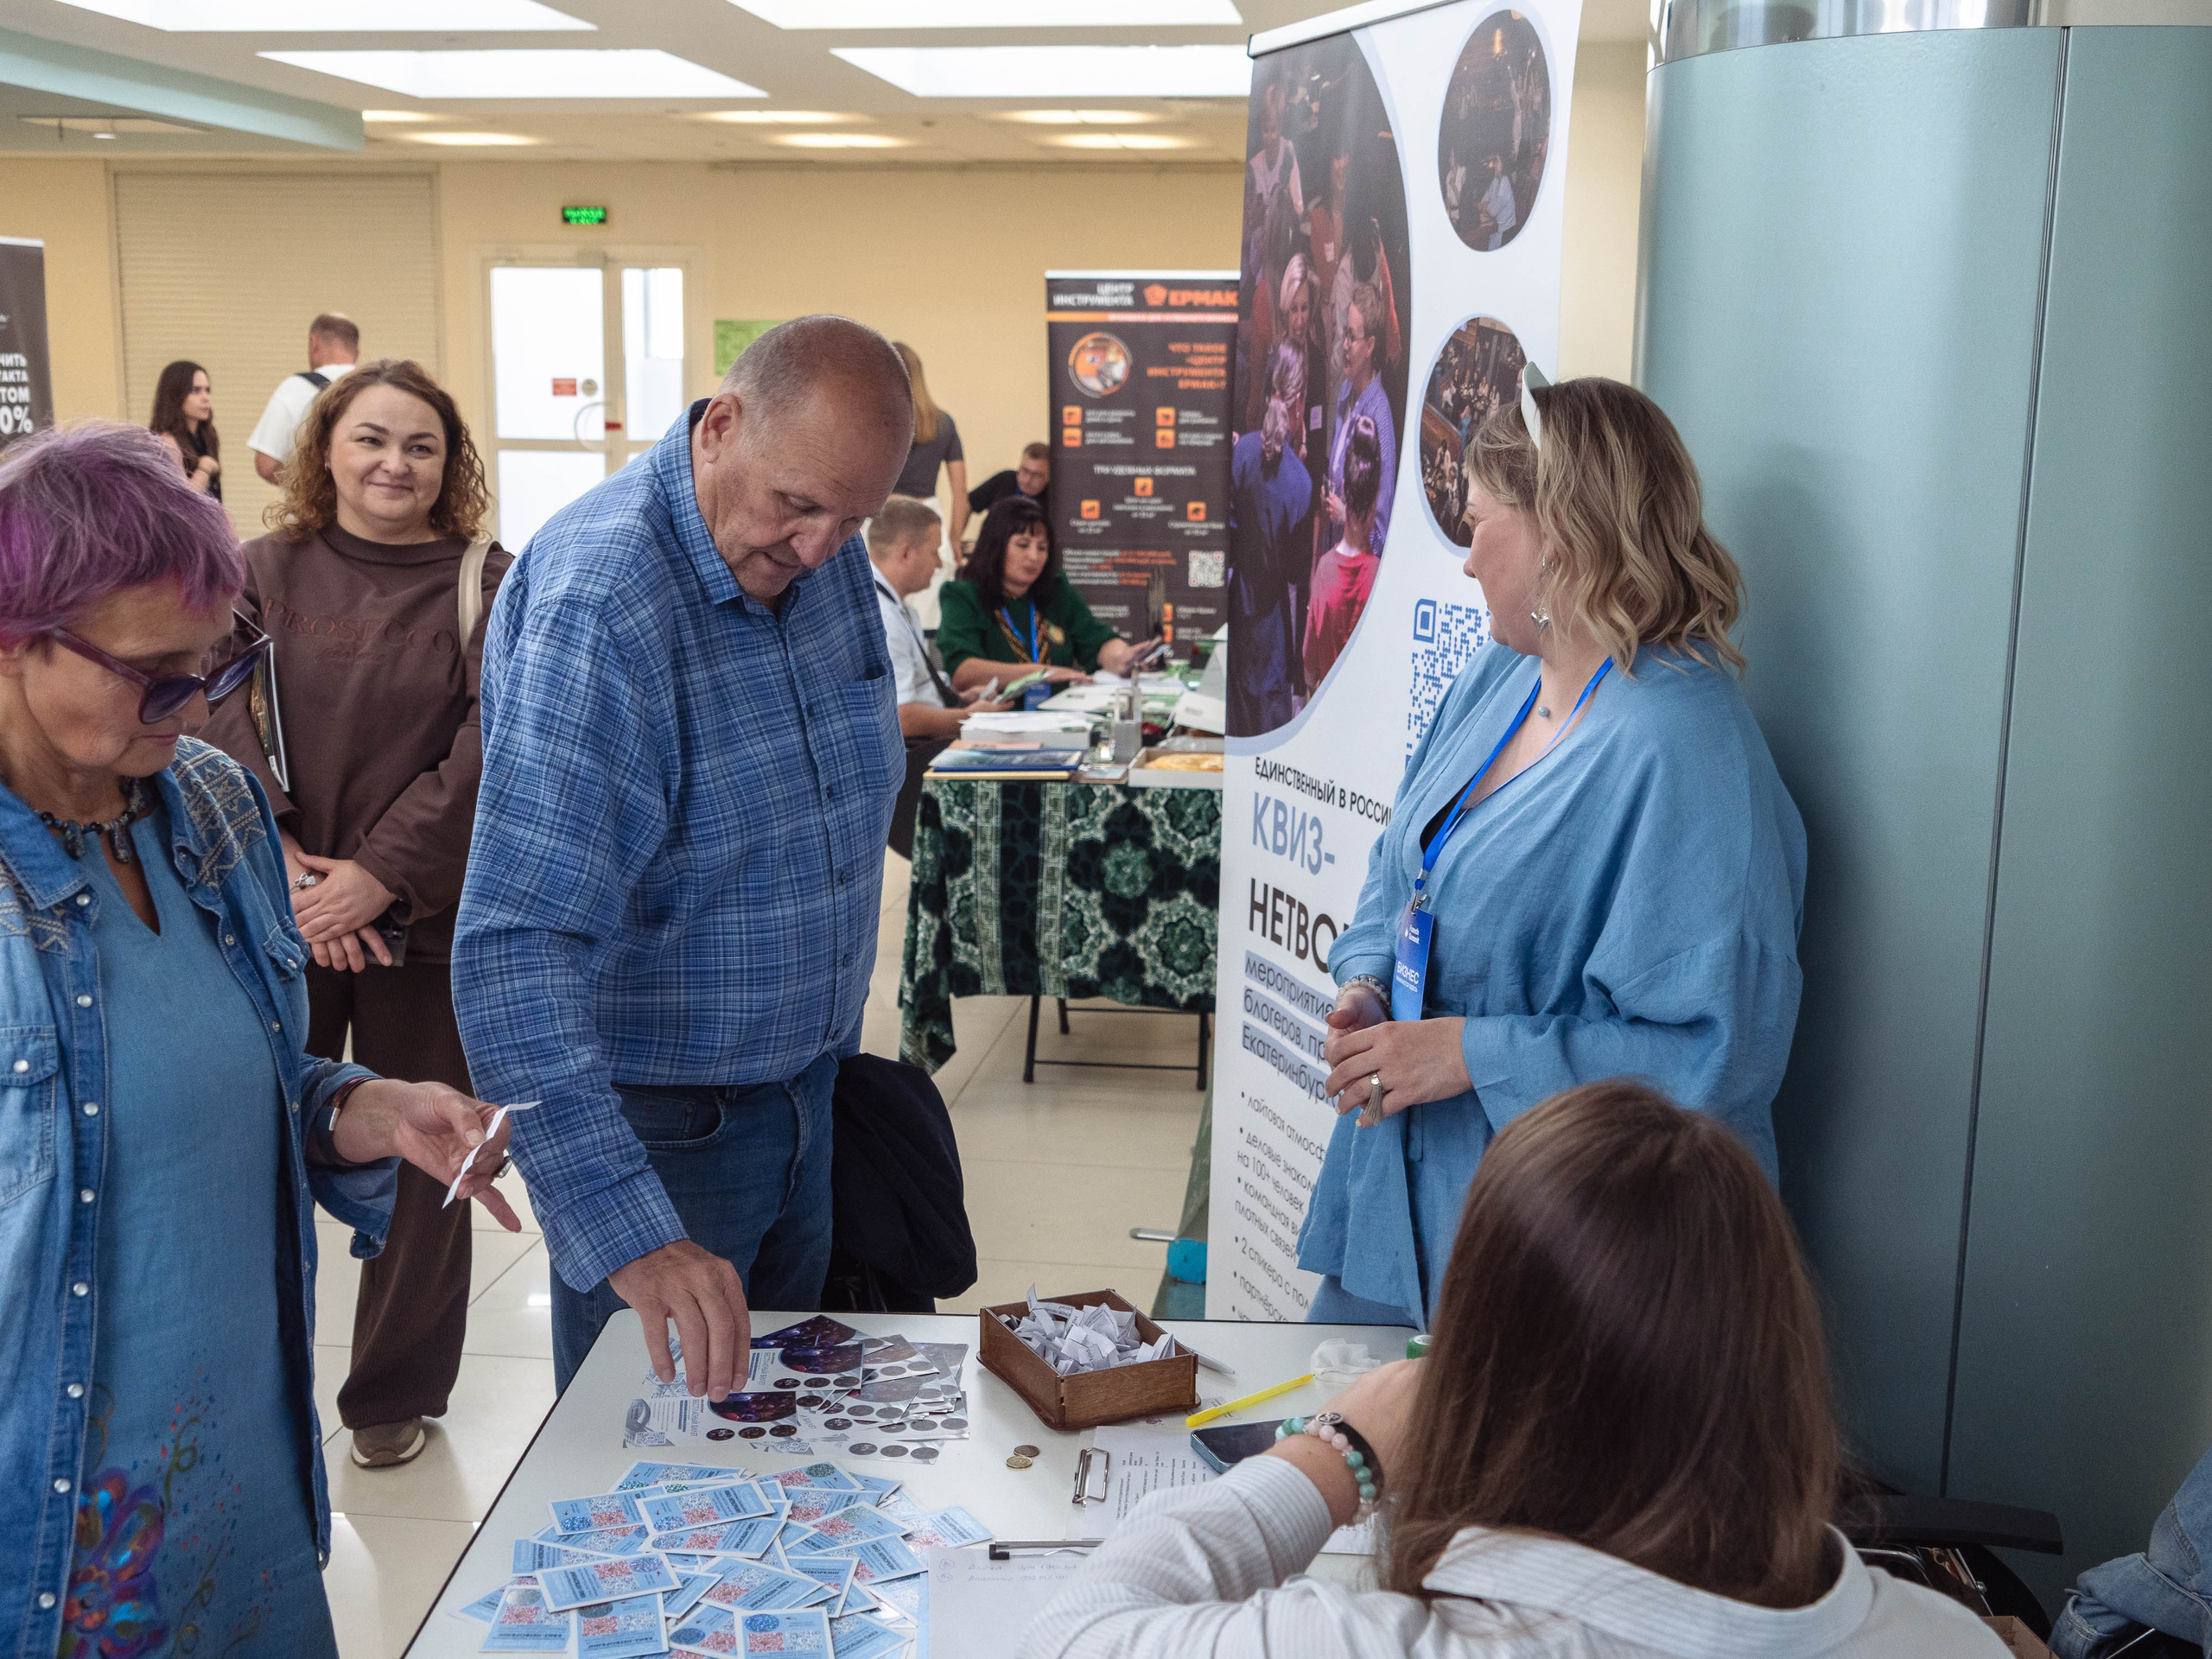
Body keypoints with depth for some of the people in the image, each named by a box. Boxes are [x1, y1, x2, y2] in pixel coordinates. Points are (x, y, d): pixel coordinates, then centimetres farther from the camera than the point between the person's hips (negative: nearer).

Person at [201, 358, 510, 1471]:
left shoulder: (485, 585, 0)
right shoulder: (264, 573, 5)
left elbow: (487, 748, -9)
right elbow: (222, 722, -5)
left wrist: (378, 875, -16)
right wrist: (283, 862, -19)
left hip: (423, 920, -1)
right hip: (272, 917, 1)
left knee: (417, 1162, 9)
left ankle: (397, 1393, 27)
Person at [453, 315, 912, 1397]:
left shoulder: (826, 554, -3)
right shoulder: (595, 604, -29)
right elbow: (516, 953, -36)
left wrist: (826, 1042, 12)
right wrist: (630, 1235, -44)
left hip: (801, 1093, 7)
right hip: (657, 1123, -7)